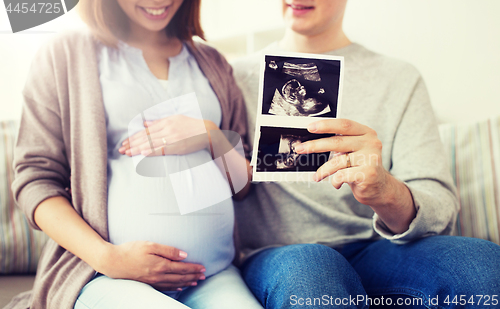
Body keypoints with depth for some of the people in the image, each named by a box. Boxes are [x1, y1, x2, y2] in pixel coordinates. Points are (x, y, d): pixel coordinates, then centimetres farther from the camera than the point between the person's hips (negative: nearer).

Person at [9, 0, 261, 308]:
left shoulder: (213, 63, 16)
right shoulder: (64, 55, 6)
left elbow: (245, 186, 15)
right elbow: (35, 179, 2)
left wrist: (211, 137, -6)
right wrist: (106, 256, -12)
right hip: (107, 277, -3)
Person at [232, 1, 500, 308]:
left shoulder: (402, 79, 5)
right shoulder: (236, 78, 6)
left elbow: (442, 211, -7)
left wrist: (386, 192, -30)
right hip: (274, 256, -3)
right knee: (308, 266, -38)